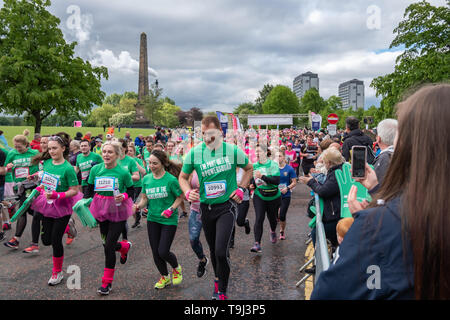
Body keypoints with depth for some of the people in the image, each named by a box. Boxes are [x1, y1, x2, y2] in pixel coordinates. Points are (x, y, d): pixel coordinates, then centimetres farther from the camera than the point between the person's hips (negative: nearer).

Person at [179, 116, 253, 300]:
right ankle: (218, 280, 44)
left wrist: (241, 188, -2)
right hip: (206, 207, 3)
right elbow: (183, 177, 8)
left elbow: (249, 169, 11)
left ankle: (222, 291, 7)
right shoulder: (194, 153, -3)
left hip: (227, 206, -3)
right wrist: (188, 192, -11)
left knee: (221, 251, -15)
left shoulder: (233, 151, -7)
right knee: (213, 250, 18)